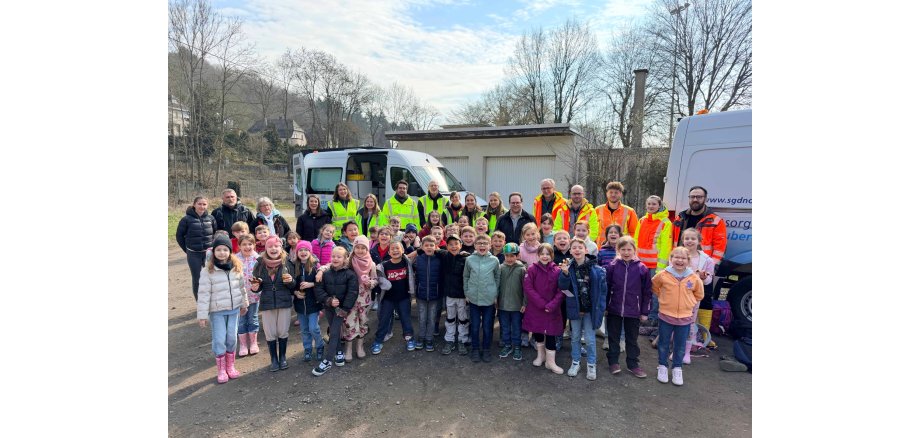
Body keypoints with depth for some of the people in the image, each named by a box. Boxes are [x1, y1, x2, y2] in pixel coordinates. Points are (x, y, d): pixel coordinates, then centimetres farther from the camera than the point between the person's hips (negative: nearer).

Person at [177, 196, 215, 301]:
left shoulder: (210, 218, 0)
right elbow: (179, 236, 1)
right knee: (196, 280, 6)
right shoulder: (186, 219, -8)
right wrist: (187, 250, 2)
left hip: (209, 253, 2)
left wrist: (212, 244, 4)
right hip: (194, 255, -2)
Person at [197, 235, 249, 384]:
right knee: (219, 339, 2)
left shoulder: (236, 267, -1)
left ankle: (230, 366, 28)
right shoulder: (208, 271, -13)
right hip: (217, 311, -3)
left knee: (232, 338, 10)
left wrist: (244, 304, 15)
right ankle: (221, 370, 19)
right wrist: (202, 315, -11)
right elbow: (204, 294, -11)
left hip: (234, 309, 3)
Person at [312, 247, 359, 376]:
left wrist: (345, 309, -17)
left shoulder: (350, 274, -11)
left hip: (341, 308, -4)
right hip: (328, 307, 4)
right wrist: (328, 300, -17)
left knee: (334, 333, -6)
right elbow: (319, 289, -3)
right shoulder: (326, 274, 0)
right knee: (334, 331, 16)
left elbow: (352, 293, -14)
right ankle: (339, 353, 32)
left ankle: (327, 361, 0)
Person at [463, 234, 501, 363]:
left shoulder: (494, 260, -5)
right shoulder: (469, 259, -4)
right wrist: (467, 293, 4)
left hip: (489, 299, 0)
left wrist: (496, 294, 3)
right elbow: (466, 277, 5)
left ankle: (486, 350, 26)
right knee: (475, 326, 10)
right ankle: (475, 349, 27)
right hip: (473, 299, 0)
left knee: (487, 327, 9)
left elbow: (497, 277, 4)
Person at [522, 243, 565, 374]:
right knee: (537, 332, 14)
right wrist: (541, 303, -16)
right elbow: (528, 288, -11)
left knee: (550, 334, 1)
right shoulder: (532, 269, -7)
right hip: (535, 308, 1)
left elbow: (560, 291, -7)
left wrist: (551, 305, -17)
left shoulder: (557, 271, -6)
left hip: (552, 310, -1)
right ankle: (541, 355, 35)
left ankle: (550, 361, 15)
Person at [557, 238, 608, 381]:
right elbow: (563, 286, -12)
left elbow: (602, 290, -6)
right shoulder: (568, 267, -8)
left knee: (590, 339, 8)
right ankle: (576, 362, 33)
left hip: (590, 309, -2)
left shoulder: (596, 269, -12)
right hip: (575, 308, 2)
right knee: (575, 337, 17)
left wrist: (600, 308, -8)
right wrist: (565, 273, -29)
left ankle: (592, 364, 28)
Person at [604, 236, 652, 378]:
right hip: (614, 310, 0)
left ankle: (633, 364, 28)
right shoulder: (612, 267, -6)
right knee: (613, 337, 12)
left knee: (632, 339, 13)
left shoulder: (642, 269, -6)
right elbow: (605, 287, 0)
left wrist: (645, 312, 1)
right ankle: (613, 362, 27)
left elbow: (647, 291, 0)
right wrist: (604, 306, -1)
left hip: (633, 311, 0)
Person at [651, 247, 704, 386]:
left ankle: (677, 369, 28)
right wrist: (663, 298, 4)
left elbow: (699, 295, 10)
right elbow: (653, 287, 8)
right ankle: (662, 366, 28)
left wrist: (688, 303, 3)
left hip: (685, 317, 1)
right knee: (663, 344, 12)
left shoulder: (694, 278, -7)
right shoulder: (663, 275, -11)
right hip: (665, 316, -1)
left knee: (680, 346, 12)